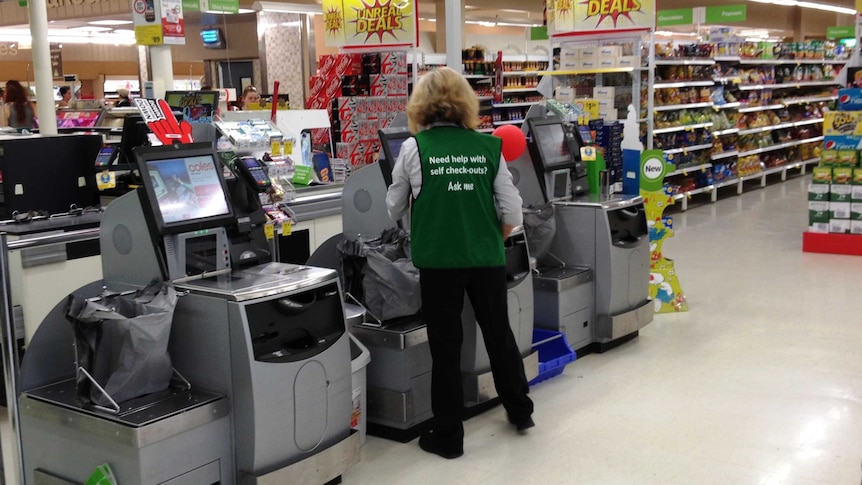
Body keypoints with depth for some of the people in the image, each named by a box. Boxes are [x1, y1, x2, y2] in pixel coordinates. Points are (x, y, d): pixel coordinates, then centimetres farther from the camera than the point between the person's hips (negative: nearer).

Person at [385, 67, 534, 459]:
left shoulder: (414, 148, -6)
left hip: (438, 261, -2)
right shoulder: (487, 147, -1)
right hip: (487, 260, 3)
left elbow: (393, 210, 5)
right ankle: (520, 411, 37)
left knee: (445, 346, 8)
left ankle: (448, 435, 17)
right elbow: (512, 213, -1)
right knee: (499, 333, 20)